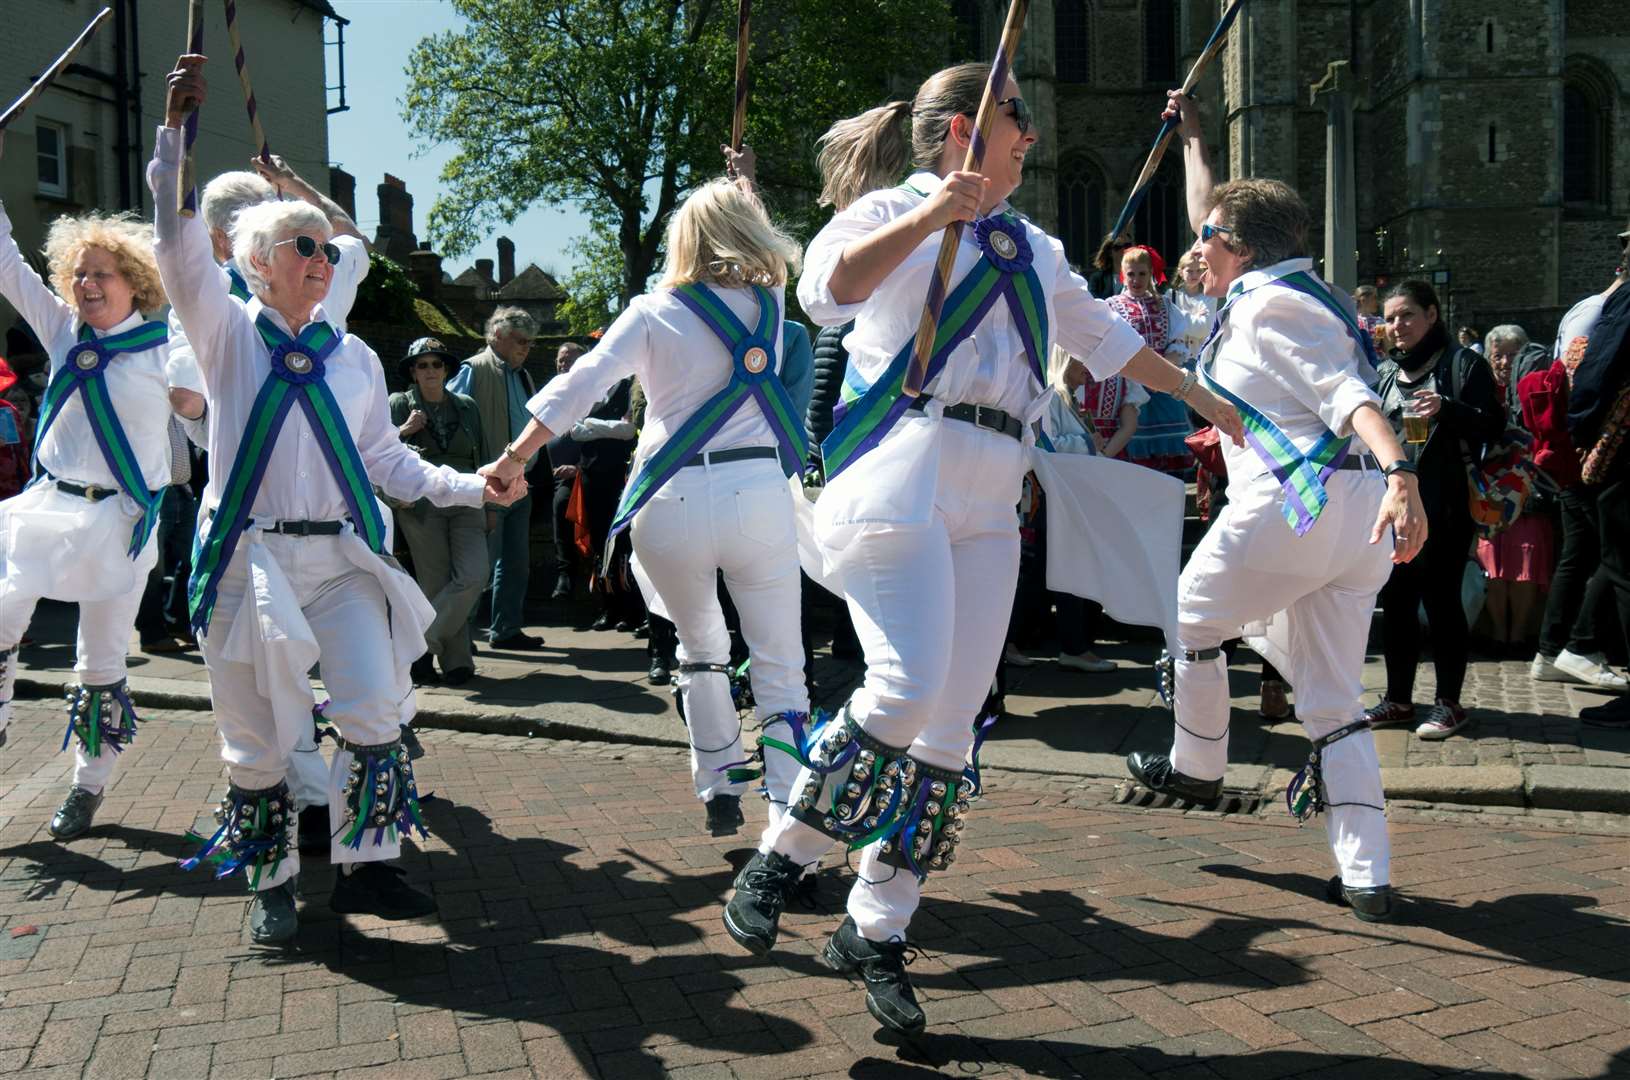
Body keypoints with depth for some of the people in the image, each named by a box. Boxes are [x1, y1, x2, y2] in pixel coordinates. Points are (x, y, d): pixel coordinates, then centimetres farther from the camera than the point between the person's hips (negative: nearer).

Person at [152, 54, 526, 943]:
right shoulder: (226, 331, 5)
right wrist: (177, 126, -18)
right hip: (249, 557, -2)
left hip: (342, 559, 2)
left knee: (376, 717, -10)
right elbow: (179, 241, -9)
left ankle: (365, 866, 2)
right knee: (256, 736, 3)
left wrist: (472, 486, 2)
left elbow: (388, 460, 14)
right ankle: (269, 883, 19)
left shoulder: (354, 357, 13)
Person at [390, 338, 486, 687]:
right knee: (436, 584, -3)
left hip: (465, 502, 3)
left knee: (474, 576, -14)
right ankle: (456, 660, 7)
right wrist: (405, 430, -12)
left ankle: (421, 645, -3)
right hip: (421, 503, -3)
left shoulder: (466, 406, 16)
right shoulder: (399, 405, 7)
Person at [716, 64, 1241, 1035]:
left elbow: (1103, 334, 36)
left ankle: (877, 930, 11)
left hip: (991, 498, 7)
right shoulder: (896, 211, 4)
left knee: (952, 726, 1)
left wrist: (1209, 401, 42)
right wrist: (932, 215, -27)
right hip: (904, 470, -7)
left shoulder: (1030, 247, 25)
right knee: (907, 688, -22)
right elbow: (828, 290, -17)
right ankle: (780, 857, -1)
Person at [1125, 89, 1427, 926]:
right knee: (1333, 699, 7)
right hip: (1359, 512, 9)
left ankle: (1196, 767, 34)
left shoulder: (1270, 303, -5)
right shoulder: (1277, 290, 22)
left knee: (1190, 620, 17)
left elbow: (1348, 392, -19)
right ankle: (1367, 879, 2)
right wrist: (1191, 137, 46)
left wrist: (1399, 472, -32)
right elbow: (1211, 215, 39)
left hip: (1293, 500, -9)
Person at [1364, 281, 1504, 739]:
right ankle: (1398, 699, 20)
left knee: (1441, 599, -2)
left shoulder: (1463, 364, -3)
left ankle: (1449, 702, 9)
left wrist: (1446, 410, -24)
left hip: (1443, 507, -6)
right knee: (1395, 600, 9)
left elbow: (1492, 425, -10)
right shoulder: (1386, 371, 15)